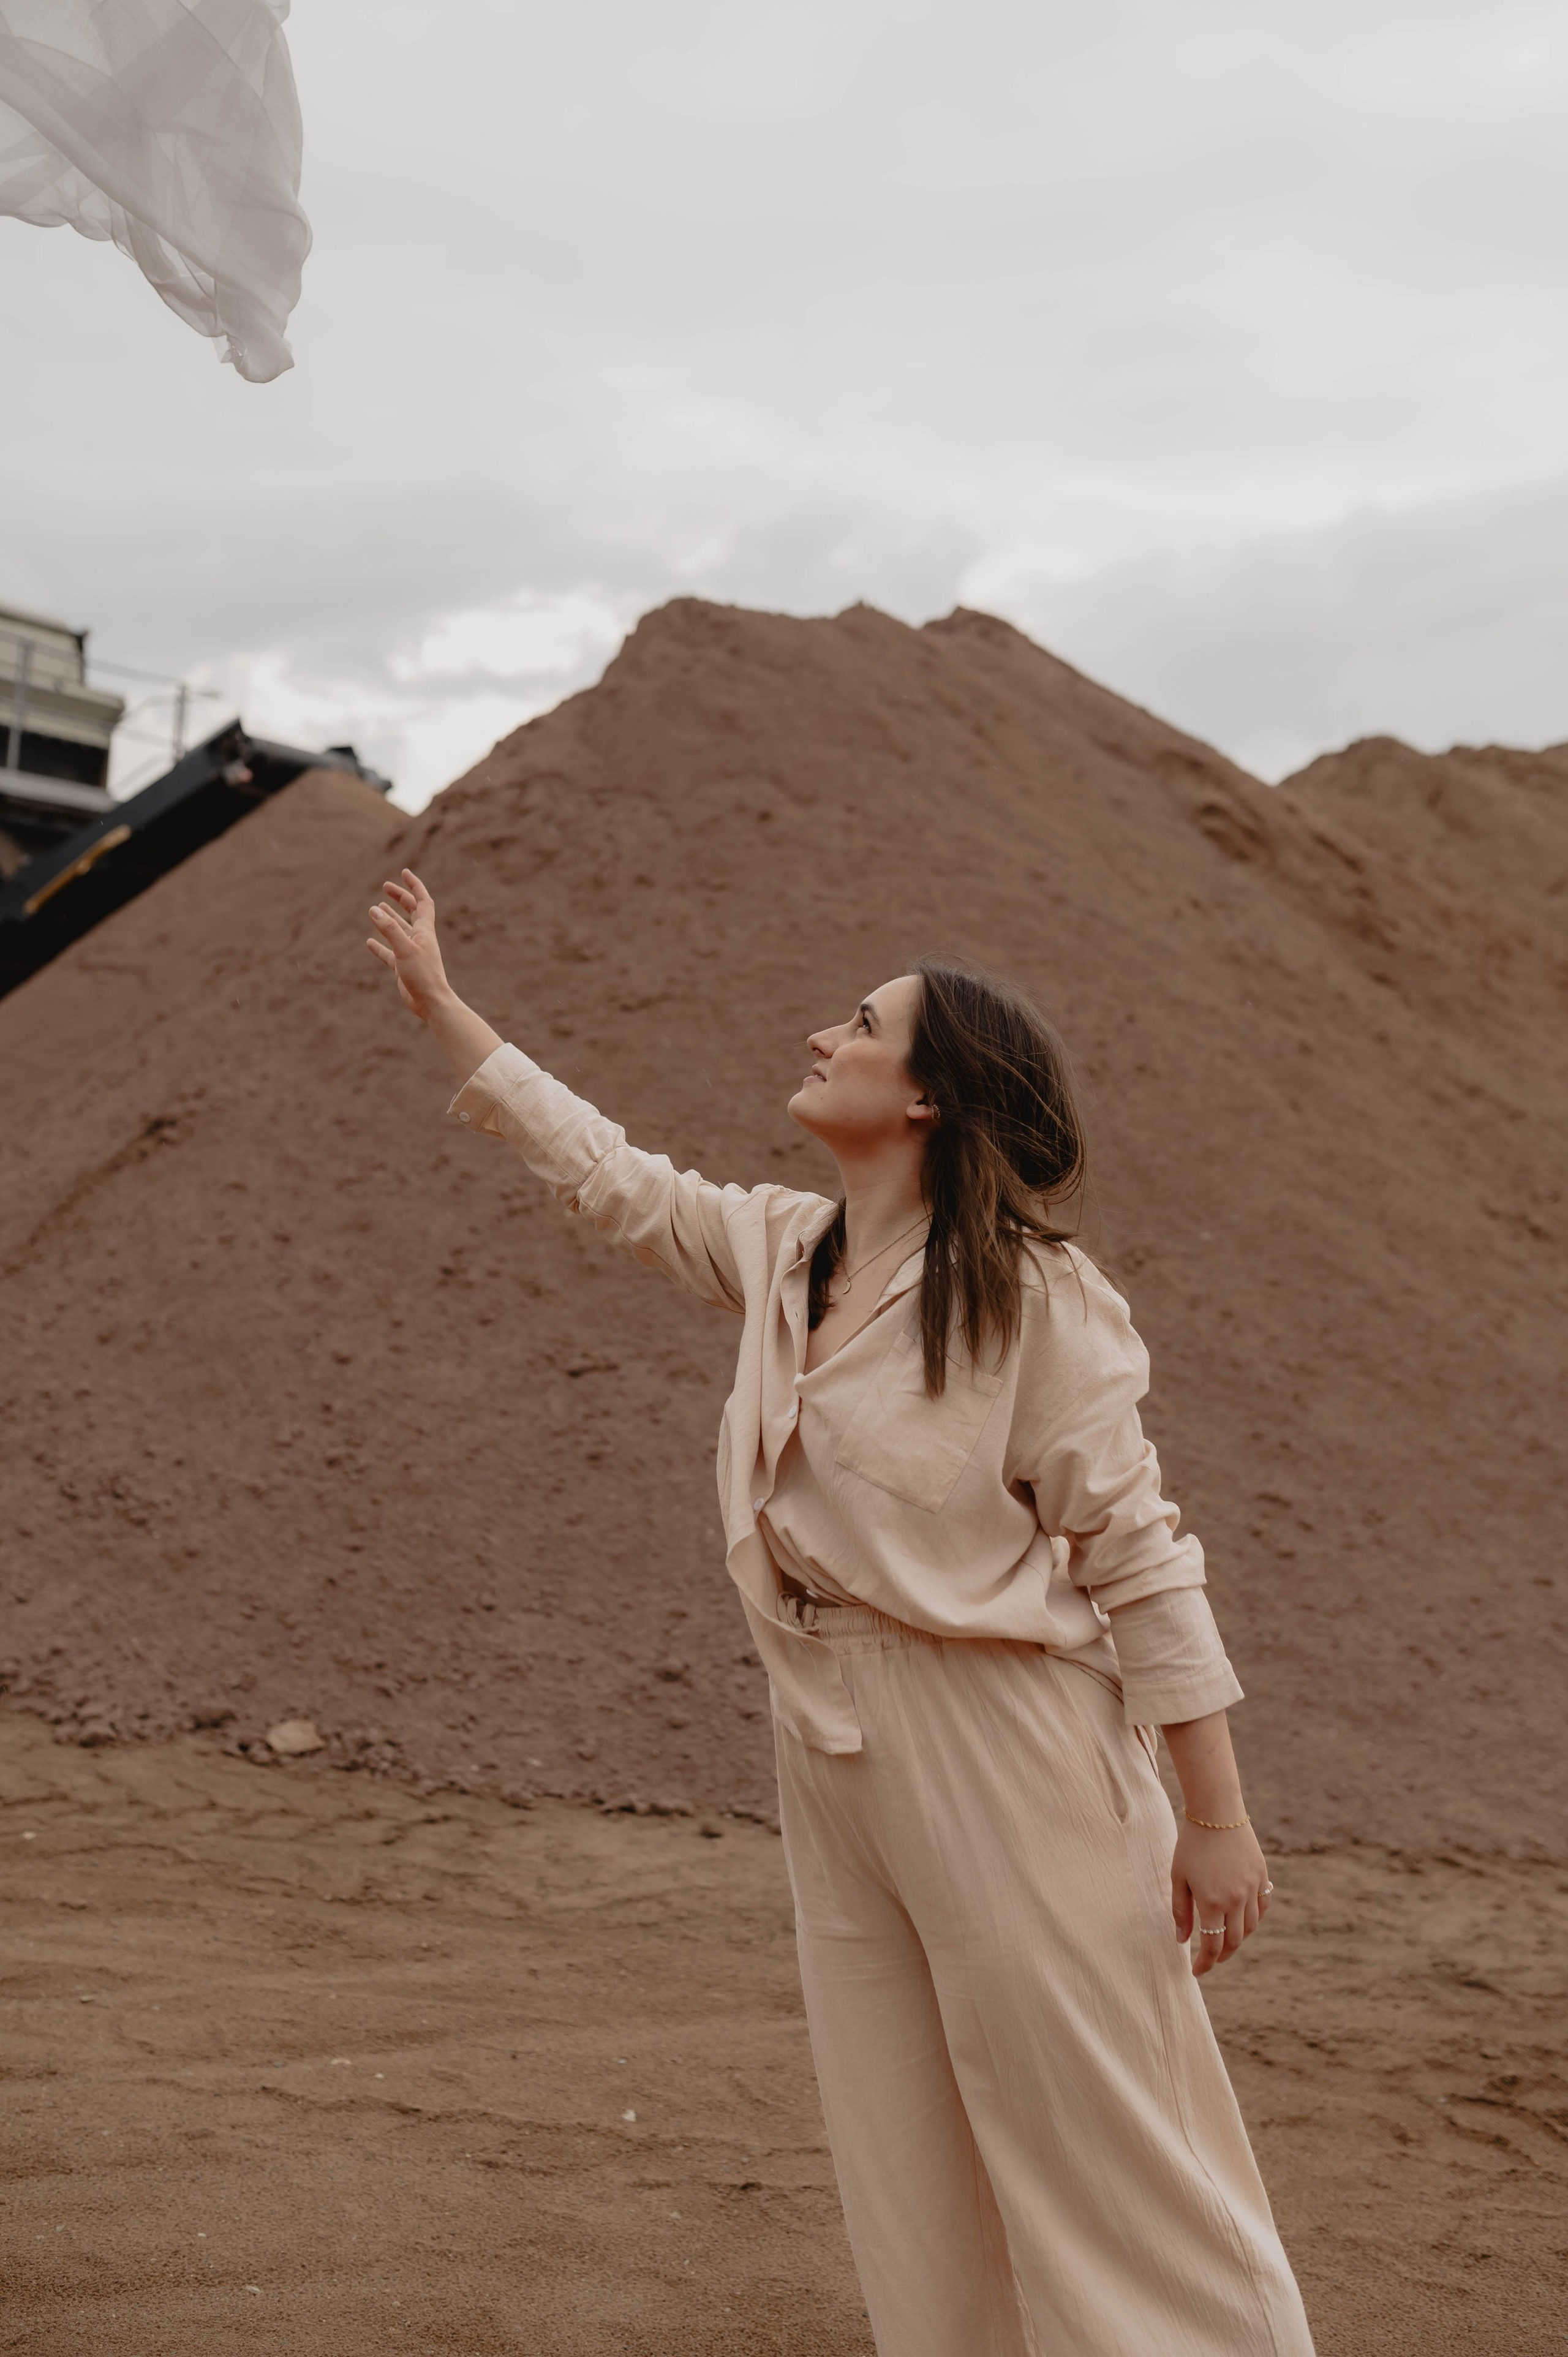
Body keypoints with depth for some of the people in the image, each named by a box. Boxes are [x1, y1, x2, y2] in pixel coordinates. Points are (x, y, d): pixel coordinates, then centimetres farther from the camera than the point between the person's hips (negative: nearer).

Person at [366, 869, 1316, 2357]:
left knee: (1100, 2142, 1)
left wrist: (1217, 1820, -12)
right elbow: (611, 1175, 18)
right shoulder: (779, 1255, 6)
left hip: (1000, 1745, -7)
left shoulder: (1034, 1296, -13)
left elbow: (1139, 1563, -12)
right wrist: (439, 1002, 22)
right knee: (906, 2157, 15)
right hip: (830, 1744, 7)